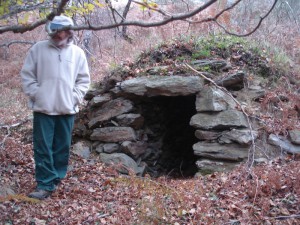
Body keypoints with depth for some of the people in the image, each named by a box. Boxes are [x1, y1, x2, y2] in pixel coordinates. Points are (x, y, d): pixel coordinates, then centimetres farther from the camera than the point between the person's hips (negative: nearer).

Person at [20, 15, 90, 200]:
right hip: (43, 108, -1)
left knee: (62, 147, 10)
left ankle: (57, 178, 25)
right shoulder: (38, 48, 0)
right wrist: (35, 94, -7)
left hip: (67, 108, 2)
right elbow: (27, 74, 3)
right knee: (43, 147, -2)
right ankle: (45, 184, 3)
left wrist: (75, 97, -3)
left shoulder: (77, 53, 4)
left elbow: (84, 79, 9)